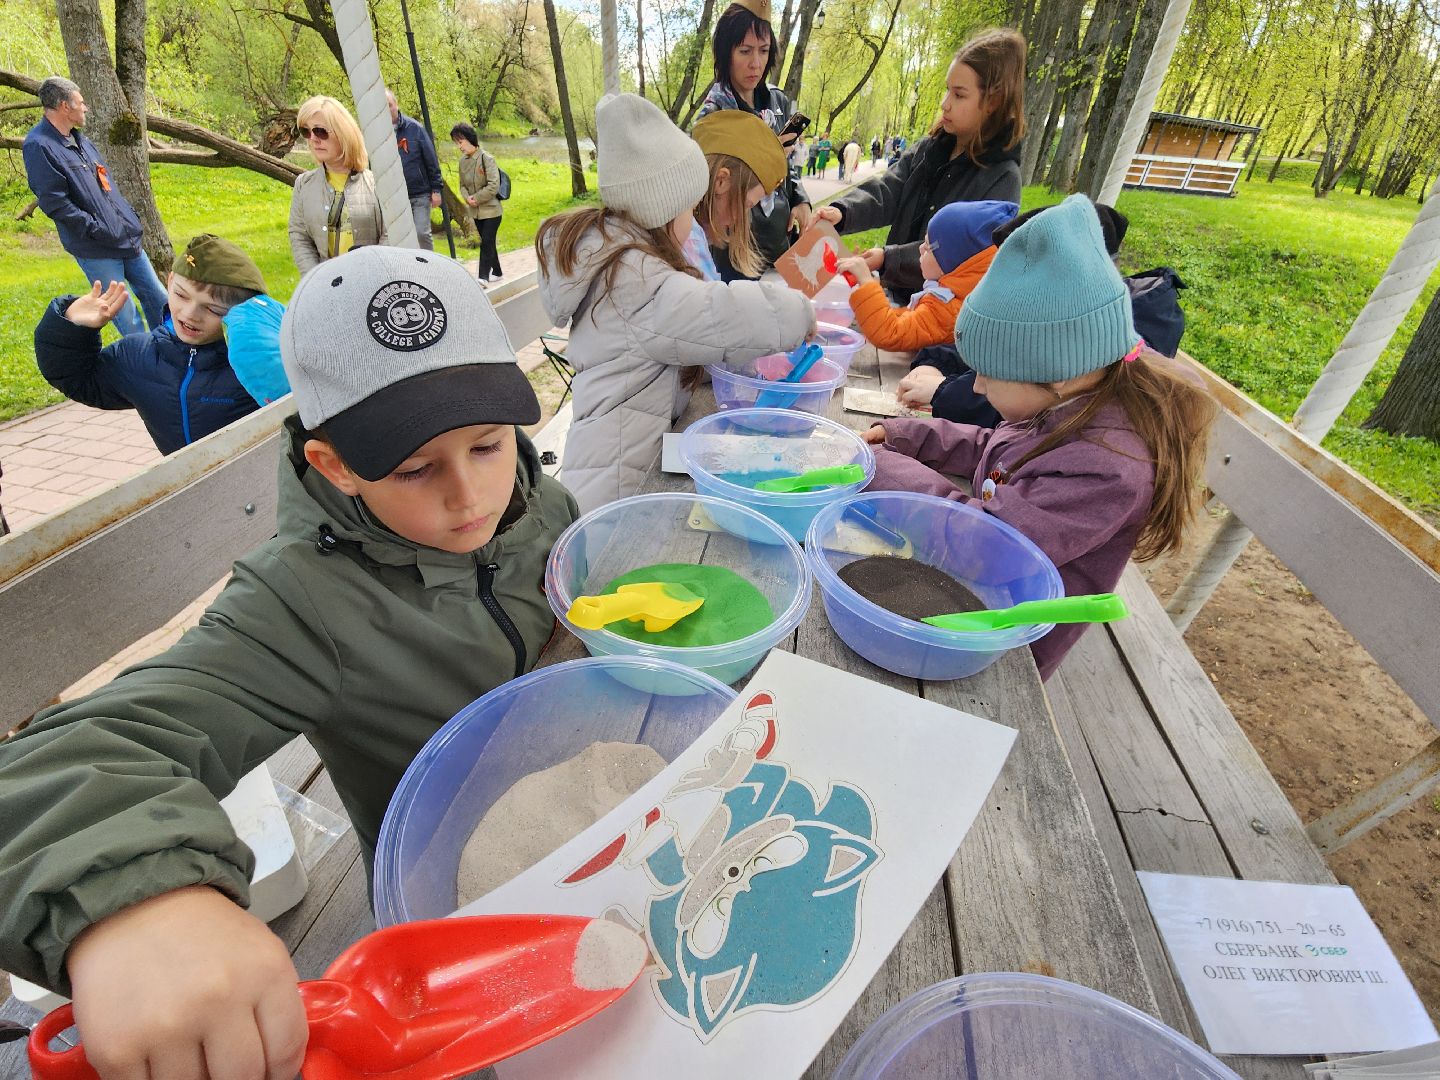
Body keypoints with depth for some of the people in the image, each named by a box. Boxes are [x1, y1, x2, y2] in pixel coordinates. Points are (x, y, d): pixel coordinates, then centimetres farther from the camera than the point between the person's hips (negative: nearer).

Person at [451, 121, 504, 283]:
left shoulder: (486, 158, -13)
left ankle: (483, 276, -11)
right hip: (475, 211, 7)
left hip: (491, 209, -7)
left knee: (487, 242, -10)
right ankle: (497, 272, 25)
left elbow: (494, 186, -19)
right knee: (487, 242, 13)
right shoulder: (463, 160, 7)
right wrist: (467, 197, -8)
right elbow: (462, 185, 13)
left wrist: (476, 198, -15)